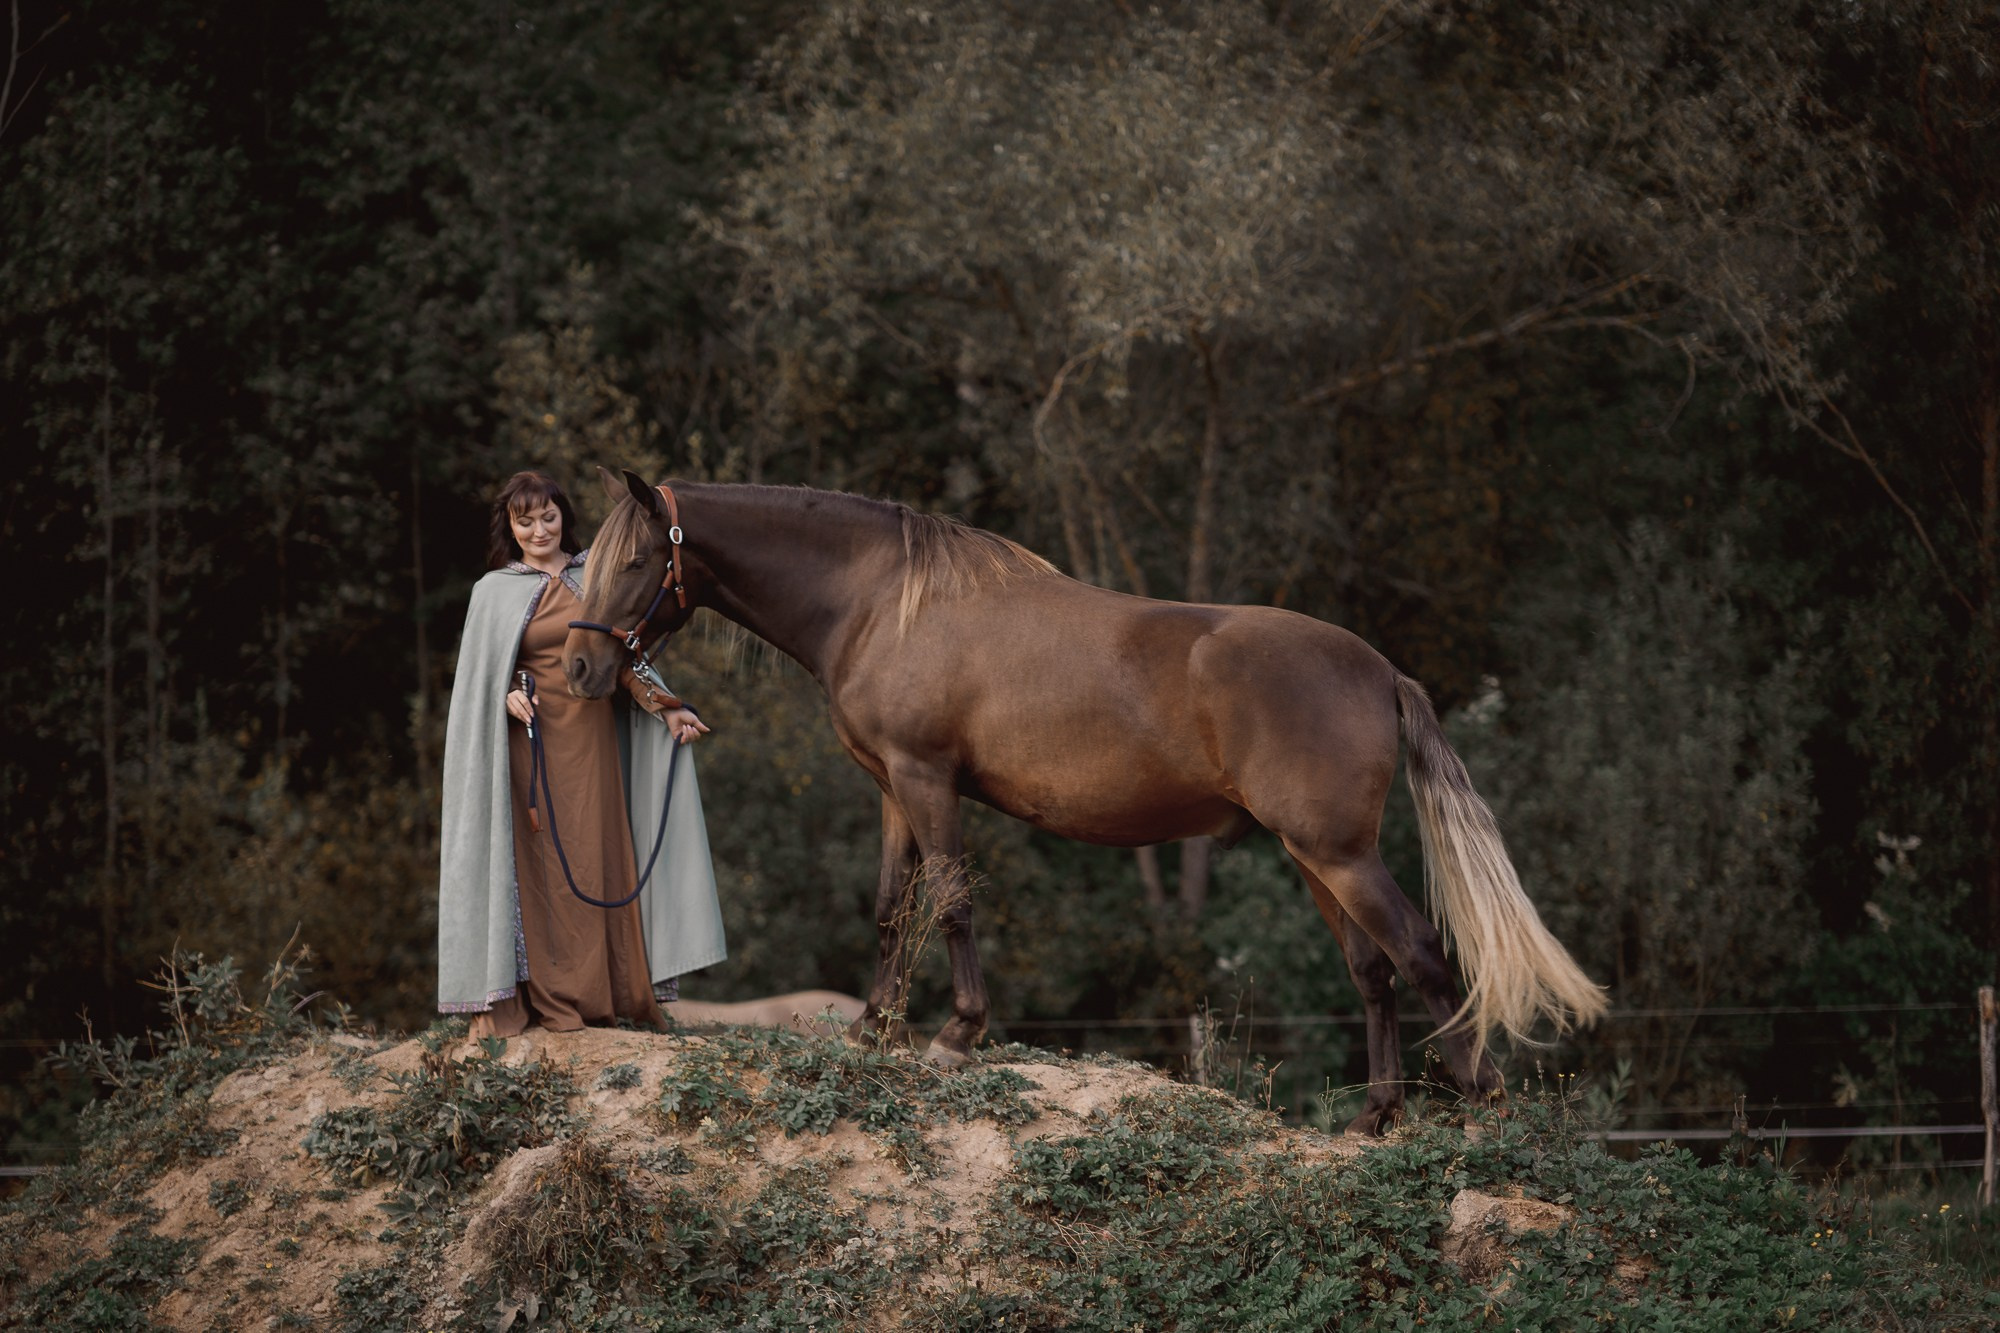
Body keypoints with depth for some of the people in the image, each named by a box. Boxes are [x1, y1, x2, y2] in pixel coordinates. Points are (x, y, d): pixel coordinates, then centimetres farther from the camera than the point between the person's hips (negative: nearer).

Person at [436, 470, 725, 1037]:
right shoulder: (495, 590, 5)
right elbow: (478, 673, 3)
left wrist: (666, 709, -5)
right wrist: (508, 697, -18)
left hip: (592, 740, 2)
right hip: (530, 737, -2)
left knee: (597, 858, 1)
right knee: (535, 863, -5)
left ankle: (599, 997, 6)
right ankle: (538, 997, -4)